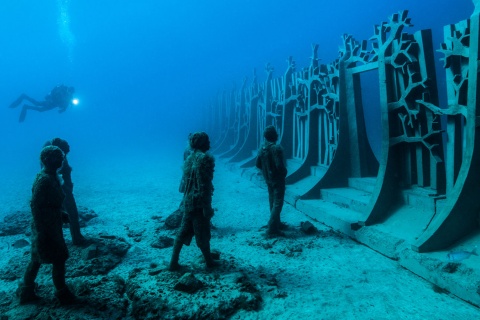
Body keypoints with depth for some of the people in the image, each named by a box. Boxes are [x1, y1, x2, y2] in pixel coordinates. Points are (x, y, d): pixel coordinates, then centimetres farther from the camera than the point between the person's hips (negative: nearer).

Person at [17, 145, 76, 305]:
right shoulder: (44, 179, -23)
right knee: (59, 259, 3)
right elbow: (35, 205, -24)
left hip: (51, 225, 10)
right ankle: (62, 294, 17)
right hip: (46, 227, -10)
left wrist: (62, 214, 17)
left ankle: (26, 292, 31)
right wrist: (41, 231, -23)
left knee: (37, 259, 18)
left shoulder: (52, 176, 7)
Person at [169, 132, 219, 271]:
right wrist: (207, 206, -18)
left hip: (188, 201, 8)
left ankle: (174, 262, 17)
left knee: (183, 231, 13)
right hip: (199, 202, -7)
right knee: (202, 234, 6)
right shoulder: (205, 158, -16)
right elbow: (204, 185, -21)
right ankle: (209, 262, 22)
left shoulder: (189, 158, 9)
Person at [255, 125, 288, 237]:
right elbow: (280, 165, -26)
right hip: (277, 179, -8)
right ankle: (272, 229, -6)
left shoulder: (262, 148, 2)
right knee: (277, 203, -4)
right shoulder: (277, 148, -21)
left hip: (268, 179, 8)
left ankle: (276, 223, 32)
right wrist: (284, 172, -7)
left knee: (272, 202, 19)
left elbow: (257, 164, 5)